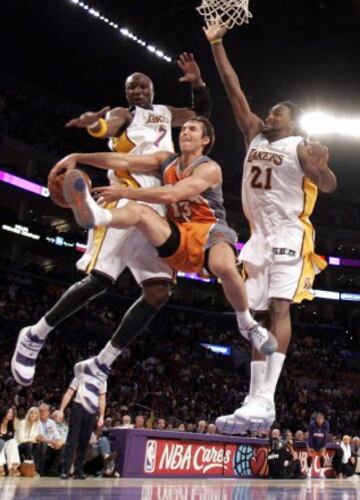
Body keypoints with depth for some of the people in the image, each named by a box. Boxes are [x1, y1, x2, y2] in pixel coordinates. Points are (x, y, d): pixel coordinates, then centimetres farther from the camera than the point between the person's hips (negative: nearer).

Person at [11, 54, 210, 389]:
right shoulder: (124, 114, 5)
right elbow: (107, 126, -19)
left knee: (158, 292, -4)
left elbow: (202, 111, 38)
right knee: (98, 280, -16)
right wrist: (94, 123, -45)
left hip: (157, 208, 7)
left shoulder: (166, 114, 25)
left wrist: (197, 82, 17)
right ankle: (35, 336, 4)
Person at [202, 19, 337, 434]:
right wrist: (216, 44, 14)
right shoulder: (255, 135, 17)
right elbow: (234, 91, 15)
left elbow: (329, 186, -10)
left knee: (279, 309, -17)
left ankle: (264, 402, -24)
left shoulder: (301, 147, 0)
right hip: (259, 235, 7)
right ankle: (254, 400, 3)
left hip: (288, 234, -7)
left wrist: (320, 165, -32)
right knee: (259, 315, 2)